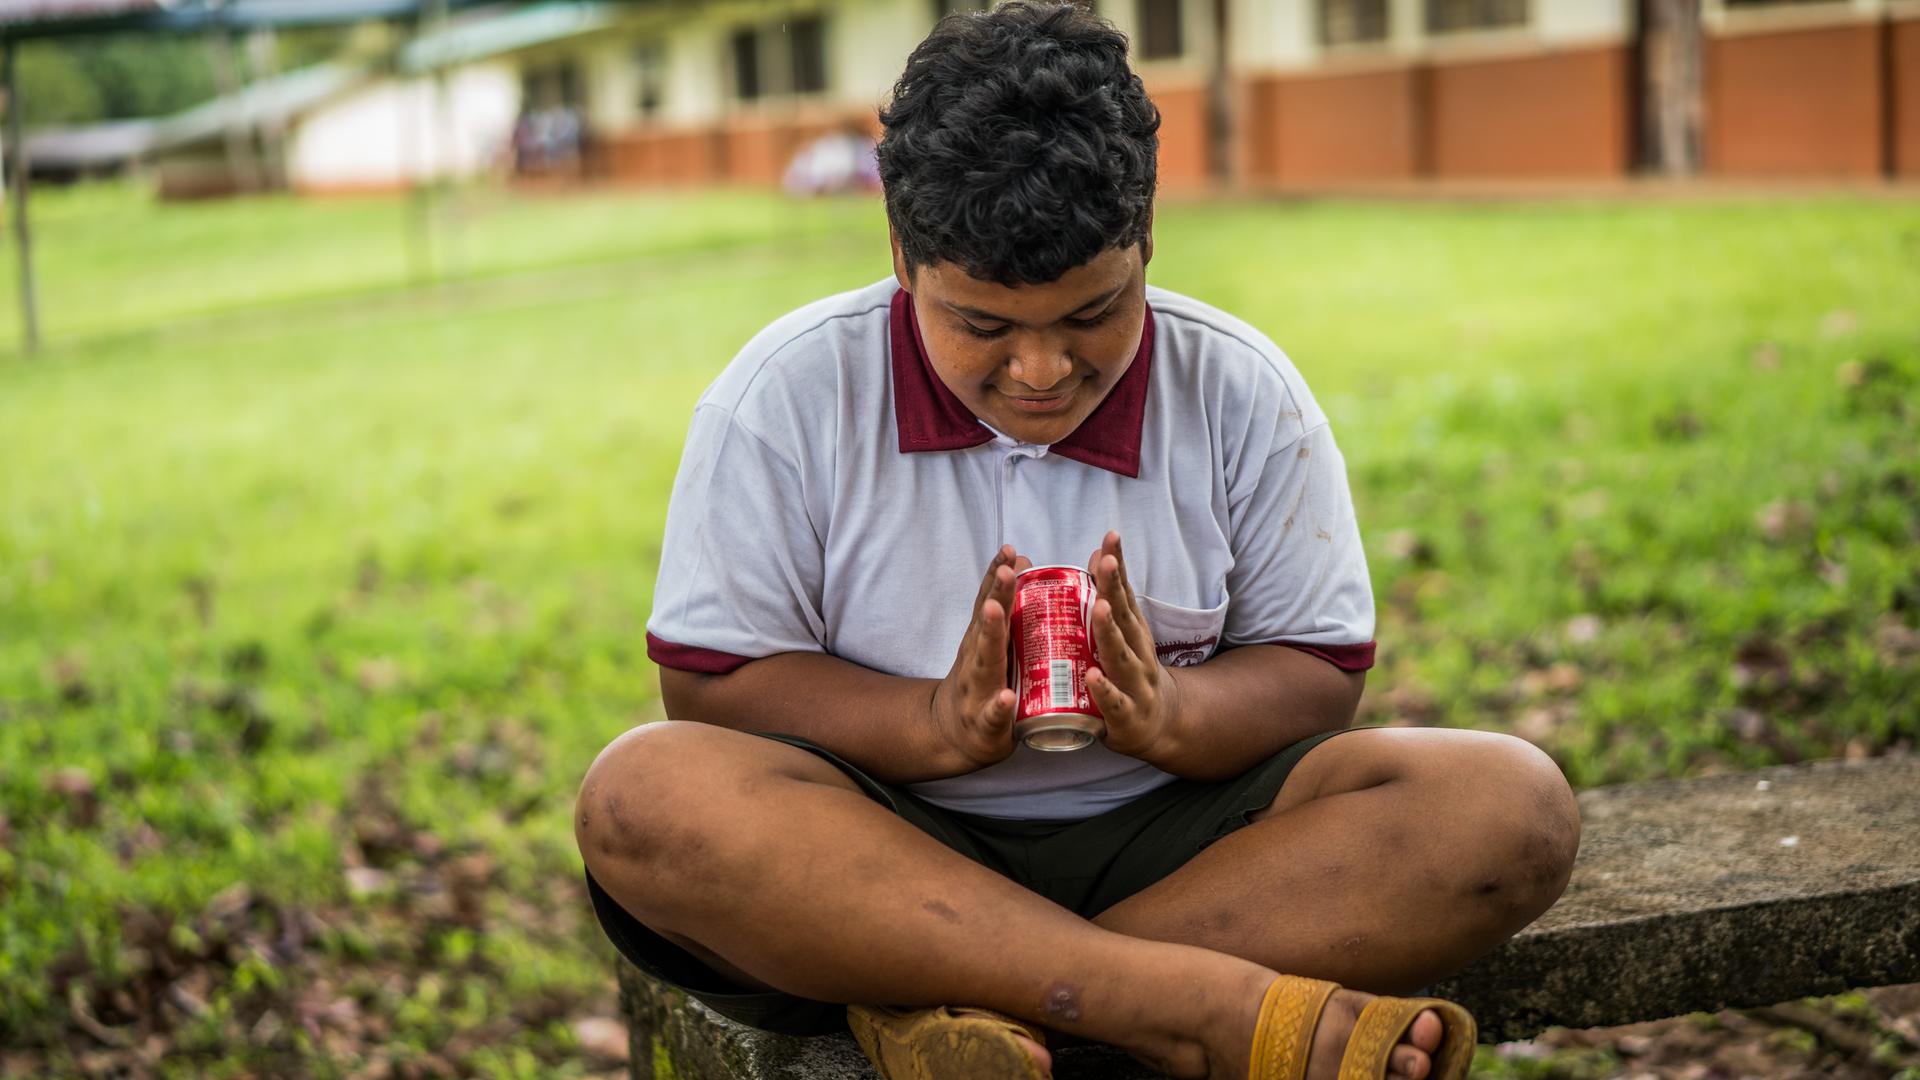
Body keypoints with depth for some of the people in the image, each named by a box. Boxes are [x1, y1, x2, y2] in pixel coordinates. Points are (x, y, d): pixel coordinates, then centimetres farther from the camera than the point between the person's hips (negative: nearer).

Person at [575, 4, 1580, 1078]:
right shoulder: (787, 397, -4)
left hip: (1169, 842, 2)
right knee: (640, 793, -33)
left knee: (1511, 806, -23)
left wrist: (1170, 715, -20)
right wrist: (937, 726, -22)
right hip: (886, 846, -1)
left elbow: (1319, 679, 2)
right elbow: (713, 683, -5)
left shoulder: (1244, 395, 0)